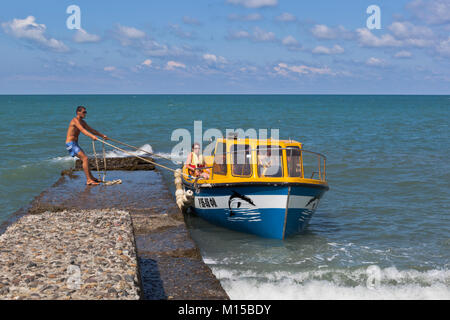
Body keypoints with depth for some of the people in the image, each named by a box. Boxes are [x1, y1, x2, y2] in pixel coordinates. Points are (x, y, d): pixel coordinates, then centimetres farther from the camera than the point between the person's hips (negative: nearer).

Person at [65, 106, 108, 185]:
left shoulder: (82, 122, 14)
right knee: (85, 159, -17)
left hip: (75, 144, 10)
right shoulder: (75, 120, -15)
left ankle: (91, 177, 34)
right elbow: (82, 130, -31)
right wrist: (92, 136, -44)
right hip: (71, 144, -10)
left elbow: (91, 130, 20)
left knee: (84, 159, 20)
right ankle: (88, 180, -19)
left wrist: (102, 135, 15)